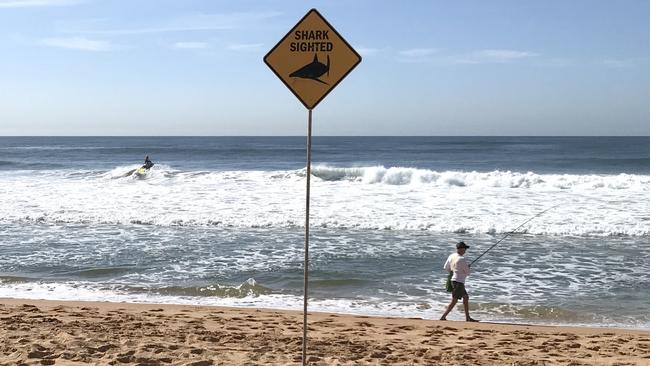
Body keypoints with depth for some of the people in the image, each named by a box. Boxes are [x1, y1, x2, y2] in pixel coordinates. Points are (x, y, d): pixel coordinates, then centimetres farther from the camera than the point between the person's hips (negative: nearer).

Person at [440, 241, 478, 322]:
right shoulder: (462, 259, -18)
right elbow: (467, 273, -11)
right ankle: (443, 317, -7)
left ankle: (468, 318, 24)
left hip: (453, 280, 9)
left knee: (466, 297, 18)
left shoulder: (451, 256, 5)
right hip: (458, 282, -9)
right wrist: (467, 268, 9)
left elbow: (446, 268, 14)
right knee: (454, 301, -6)